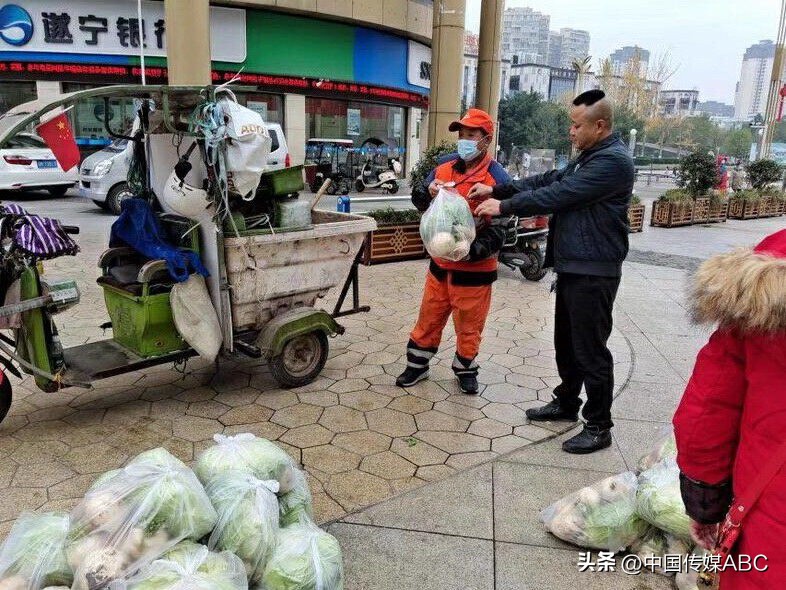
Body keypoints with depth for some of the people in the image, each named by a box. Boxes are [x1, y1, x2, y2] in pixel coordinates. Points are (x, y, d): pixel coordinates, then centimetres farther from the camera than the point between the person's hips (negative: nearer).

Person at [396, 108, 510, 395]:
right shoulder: (444, 166, 3)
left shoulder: (496, 178, -14)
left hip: (474, 269, -4)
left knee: (469, 327, 11)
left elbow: (501, 228, -17)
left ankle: (465, 369, 33)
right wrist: (428, 191, -14)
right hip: (440, 264, 4)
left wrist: (473, 250, -30)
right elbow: (418, 199, 10)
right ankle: (417, 365, 31)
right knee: (429, 319, 15)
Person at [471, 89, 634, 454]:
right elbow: (549, 180, 11)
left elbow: (558, 195, -22)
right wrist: (496, 190, 1)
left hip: (593, 273, -10)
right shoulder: (590, 156, 16)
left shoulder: (613, 161, -17)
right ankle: (567, 402, 36)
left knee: (590, 349, -1)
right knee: (566, 342, 19)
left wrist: (504, 207, -15)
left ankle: (599, 426, 13)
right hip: (572, 267, 10)